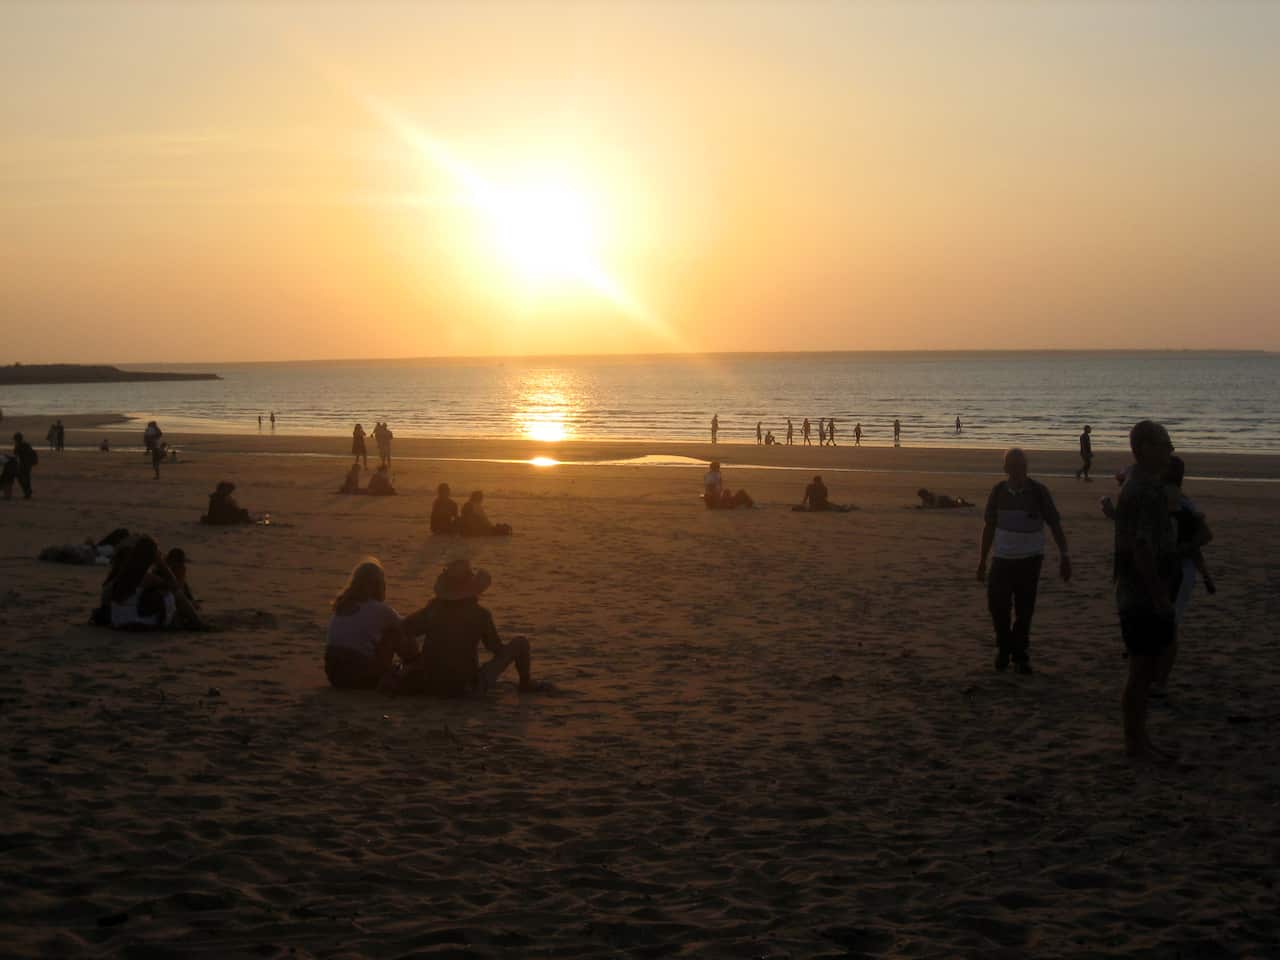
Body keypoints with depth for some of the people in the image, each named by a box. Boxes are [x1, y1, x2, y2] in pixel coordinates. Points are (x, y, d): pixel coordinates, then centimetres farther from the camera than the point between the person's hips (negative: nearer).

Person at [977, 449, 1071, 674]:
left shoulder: (1038, 491, -8)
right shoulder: (998, 491, -1)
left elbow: (1055, 525, -3)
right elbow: (989, 526, 8)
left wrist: (1064, 556, -8)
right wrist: (982, 560, 10)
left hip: (1030, 559, -2)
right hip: (1003, 558, 2)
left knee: (1024, 610, 1)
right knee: (997, 605, -6)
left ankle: (1020, 655, 16)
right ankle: (1004, 647, 19)